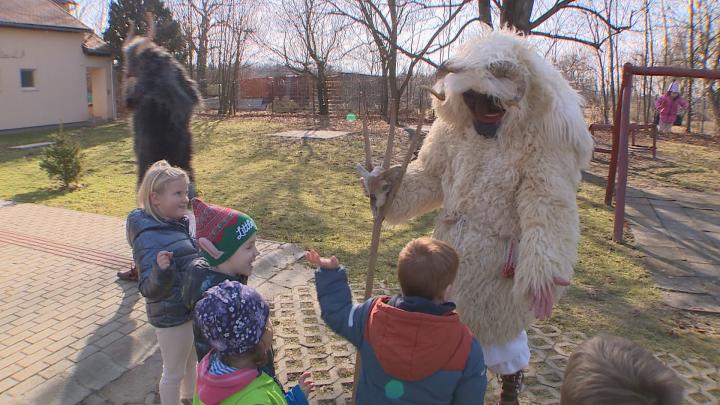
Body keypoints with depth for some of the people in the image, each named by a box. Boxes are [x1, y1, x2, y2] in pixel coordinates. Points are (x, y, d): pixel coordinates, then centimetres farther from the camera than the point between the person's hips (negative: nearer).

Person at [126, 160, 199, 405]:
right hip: (172, 317, -9)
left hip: (190, 308, 9)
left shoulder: (177, 222, -2)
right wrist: (161, 271, -47)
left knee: (191, 360, 29)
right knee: (174, 372, 13)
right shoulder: (149, 238, -28)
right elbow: (150, 290, -30)